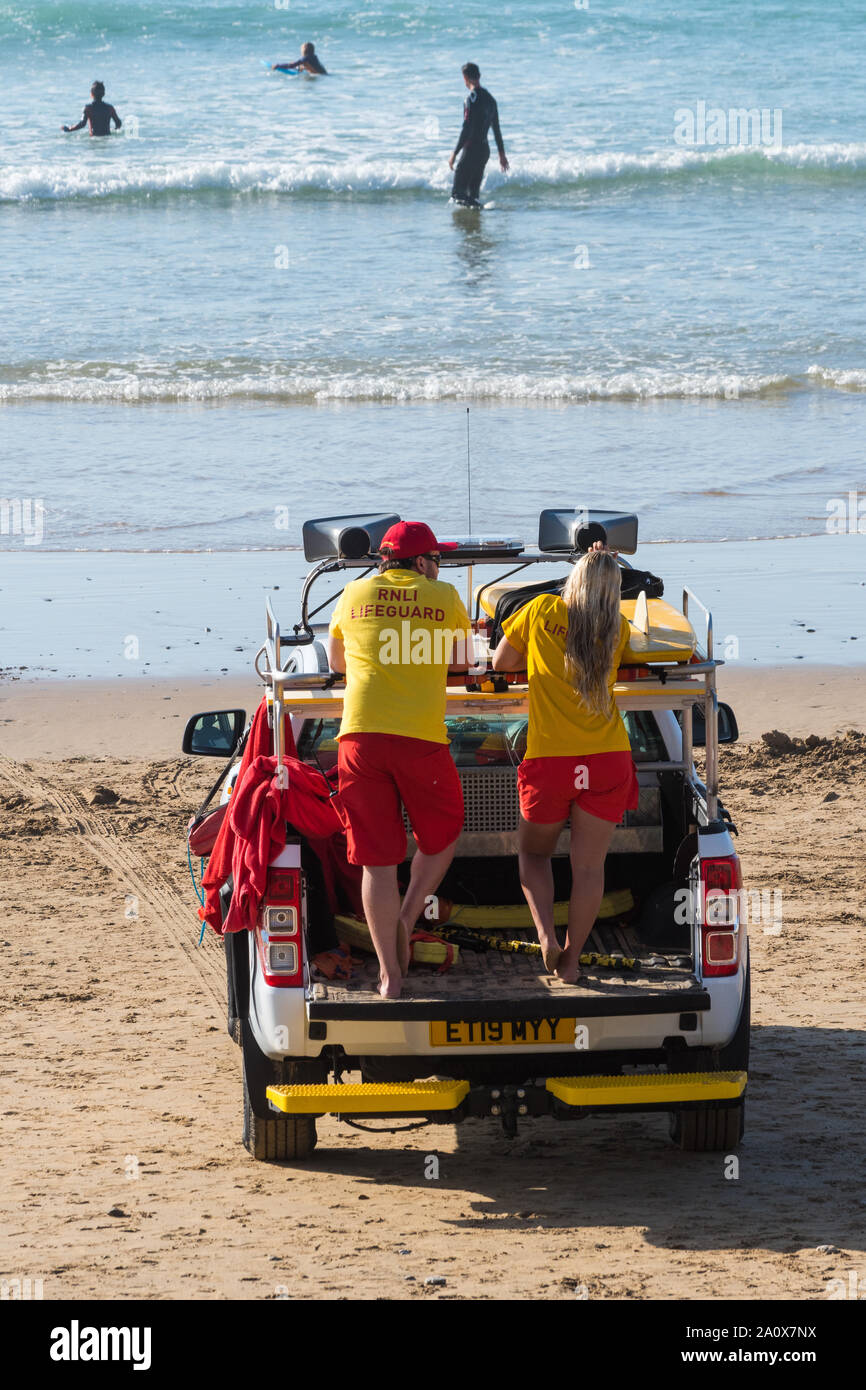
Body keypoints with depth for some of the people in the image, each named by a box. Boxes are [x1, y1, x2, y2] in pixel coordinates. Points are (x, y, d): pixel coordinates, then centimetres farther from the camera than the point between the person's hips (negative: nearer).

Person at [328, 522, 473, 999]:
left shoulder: (355, 594, 13)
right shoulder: (443, 596, 9)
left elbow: (336, 661, 28)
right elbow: (462, 661, 23)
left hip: (361, 735, 1)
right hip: (422, 738, -1)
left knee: (377, 861, 4)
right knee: (441, 836, 23)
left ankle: (390, 975, 3)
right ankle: (405, 920, 5)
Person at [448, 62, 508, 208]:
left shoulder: (472, 98, -15)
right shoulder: (490, 98, 12)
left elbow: (467, 129, -20)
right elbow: (497, 130, 19)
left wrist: (454, 153, -18)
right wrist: (502, 154, 25)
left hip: (472, 150, -9)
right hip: (485, 150, 9)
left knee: (458, 193, -8)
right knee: (473, 189, 15)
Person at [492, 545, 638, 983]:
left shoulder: (542, 611, -1)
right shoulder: (617, 630, 3)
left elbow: (501, 662, 9)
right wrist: (602, 570, 20)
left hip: (550, 759, -1)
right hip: (608, 760, 1)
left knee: (532, 851, 19)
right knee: (589, 864, 8)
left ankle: (546, 935, -1)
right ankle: (571, 960, 11)